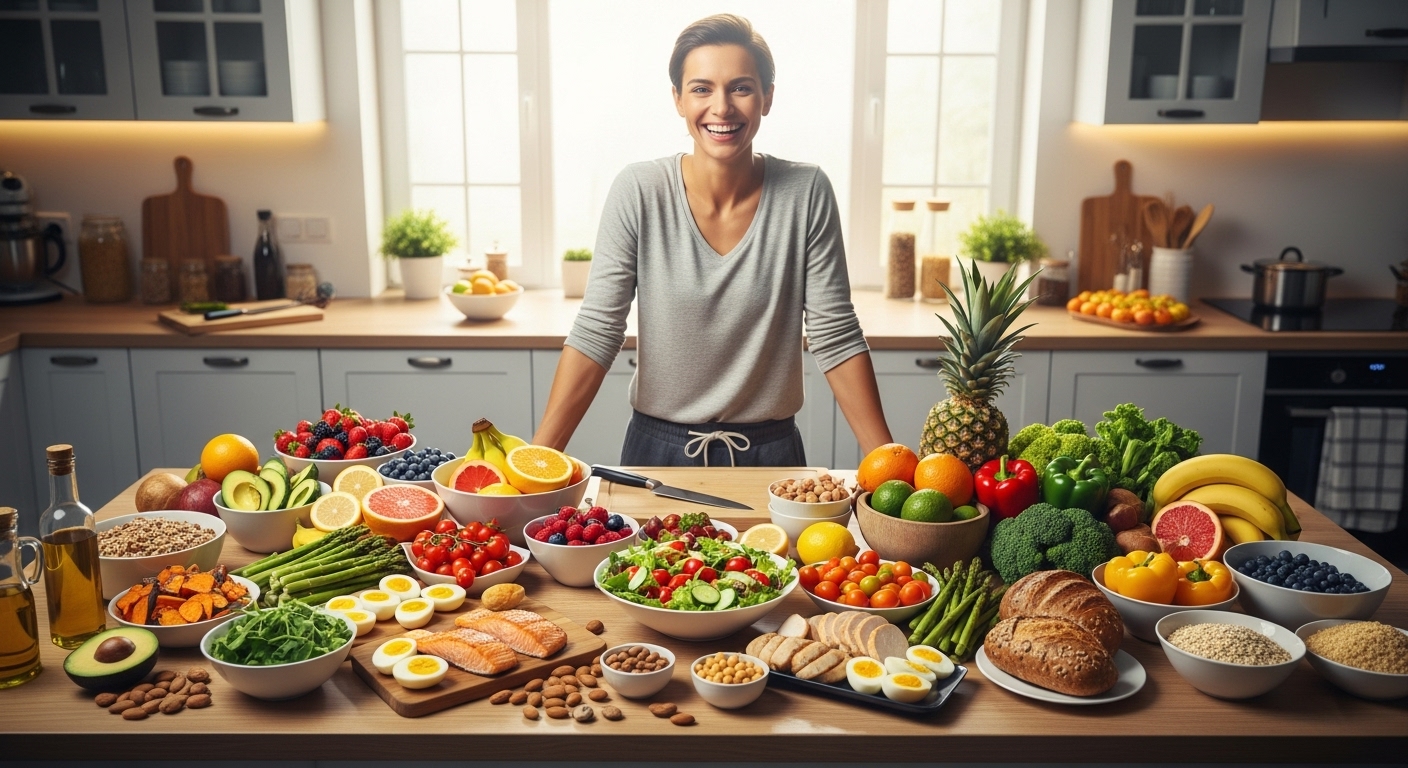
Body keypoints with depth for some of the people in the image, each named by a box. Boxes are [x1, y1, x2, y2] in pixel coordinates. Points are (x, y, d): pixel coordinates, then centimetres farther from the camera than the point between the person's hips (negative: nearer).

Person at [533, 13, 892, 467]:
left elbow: (835, 338, -9)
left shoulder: (805, 193, -11)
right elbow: (595, 335, -13)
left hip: (770, 452, 1)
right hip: (658, 449, 0)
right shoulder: (639, 193, -12)